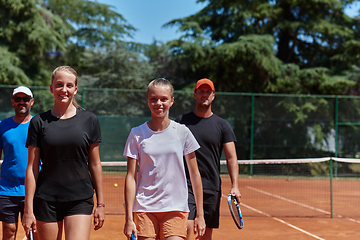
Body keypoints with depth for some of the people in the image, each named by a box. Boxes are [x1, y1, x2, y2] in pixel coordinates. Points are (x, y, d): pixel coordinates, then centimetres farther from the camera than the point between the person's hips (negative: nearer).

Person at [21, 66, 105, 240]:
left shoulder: (89, 120, 3)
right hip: (46, 199, 0)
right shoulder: (38, 122, 2)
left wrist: (100, 203, 6)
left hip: (80, 199, 0)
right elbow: (32, 168, 1)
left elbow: (94, 164, 7)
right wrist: (28, 209, -3)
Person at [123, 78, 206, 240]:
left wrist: (200, 214, 5)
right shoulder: (137, 134, 2)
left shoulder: (182, 132, 2)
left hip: (176, 209, 0)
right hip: (144, 209, 0)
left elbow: (194, 174, 6)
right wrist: (129, 218, -3)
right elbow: (131, 177, 1)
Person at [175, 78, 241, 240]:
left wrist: (234, 186, -12)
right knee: (186, 227, -16)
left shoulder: (222, 125, 6)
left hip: (212, 187, 2)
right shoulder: (181, 122, 5)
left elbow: (231, 158, 0)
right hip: (186, 185, -1)